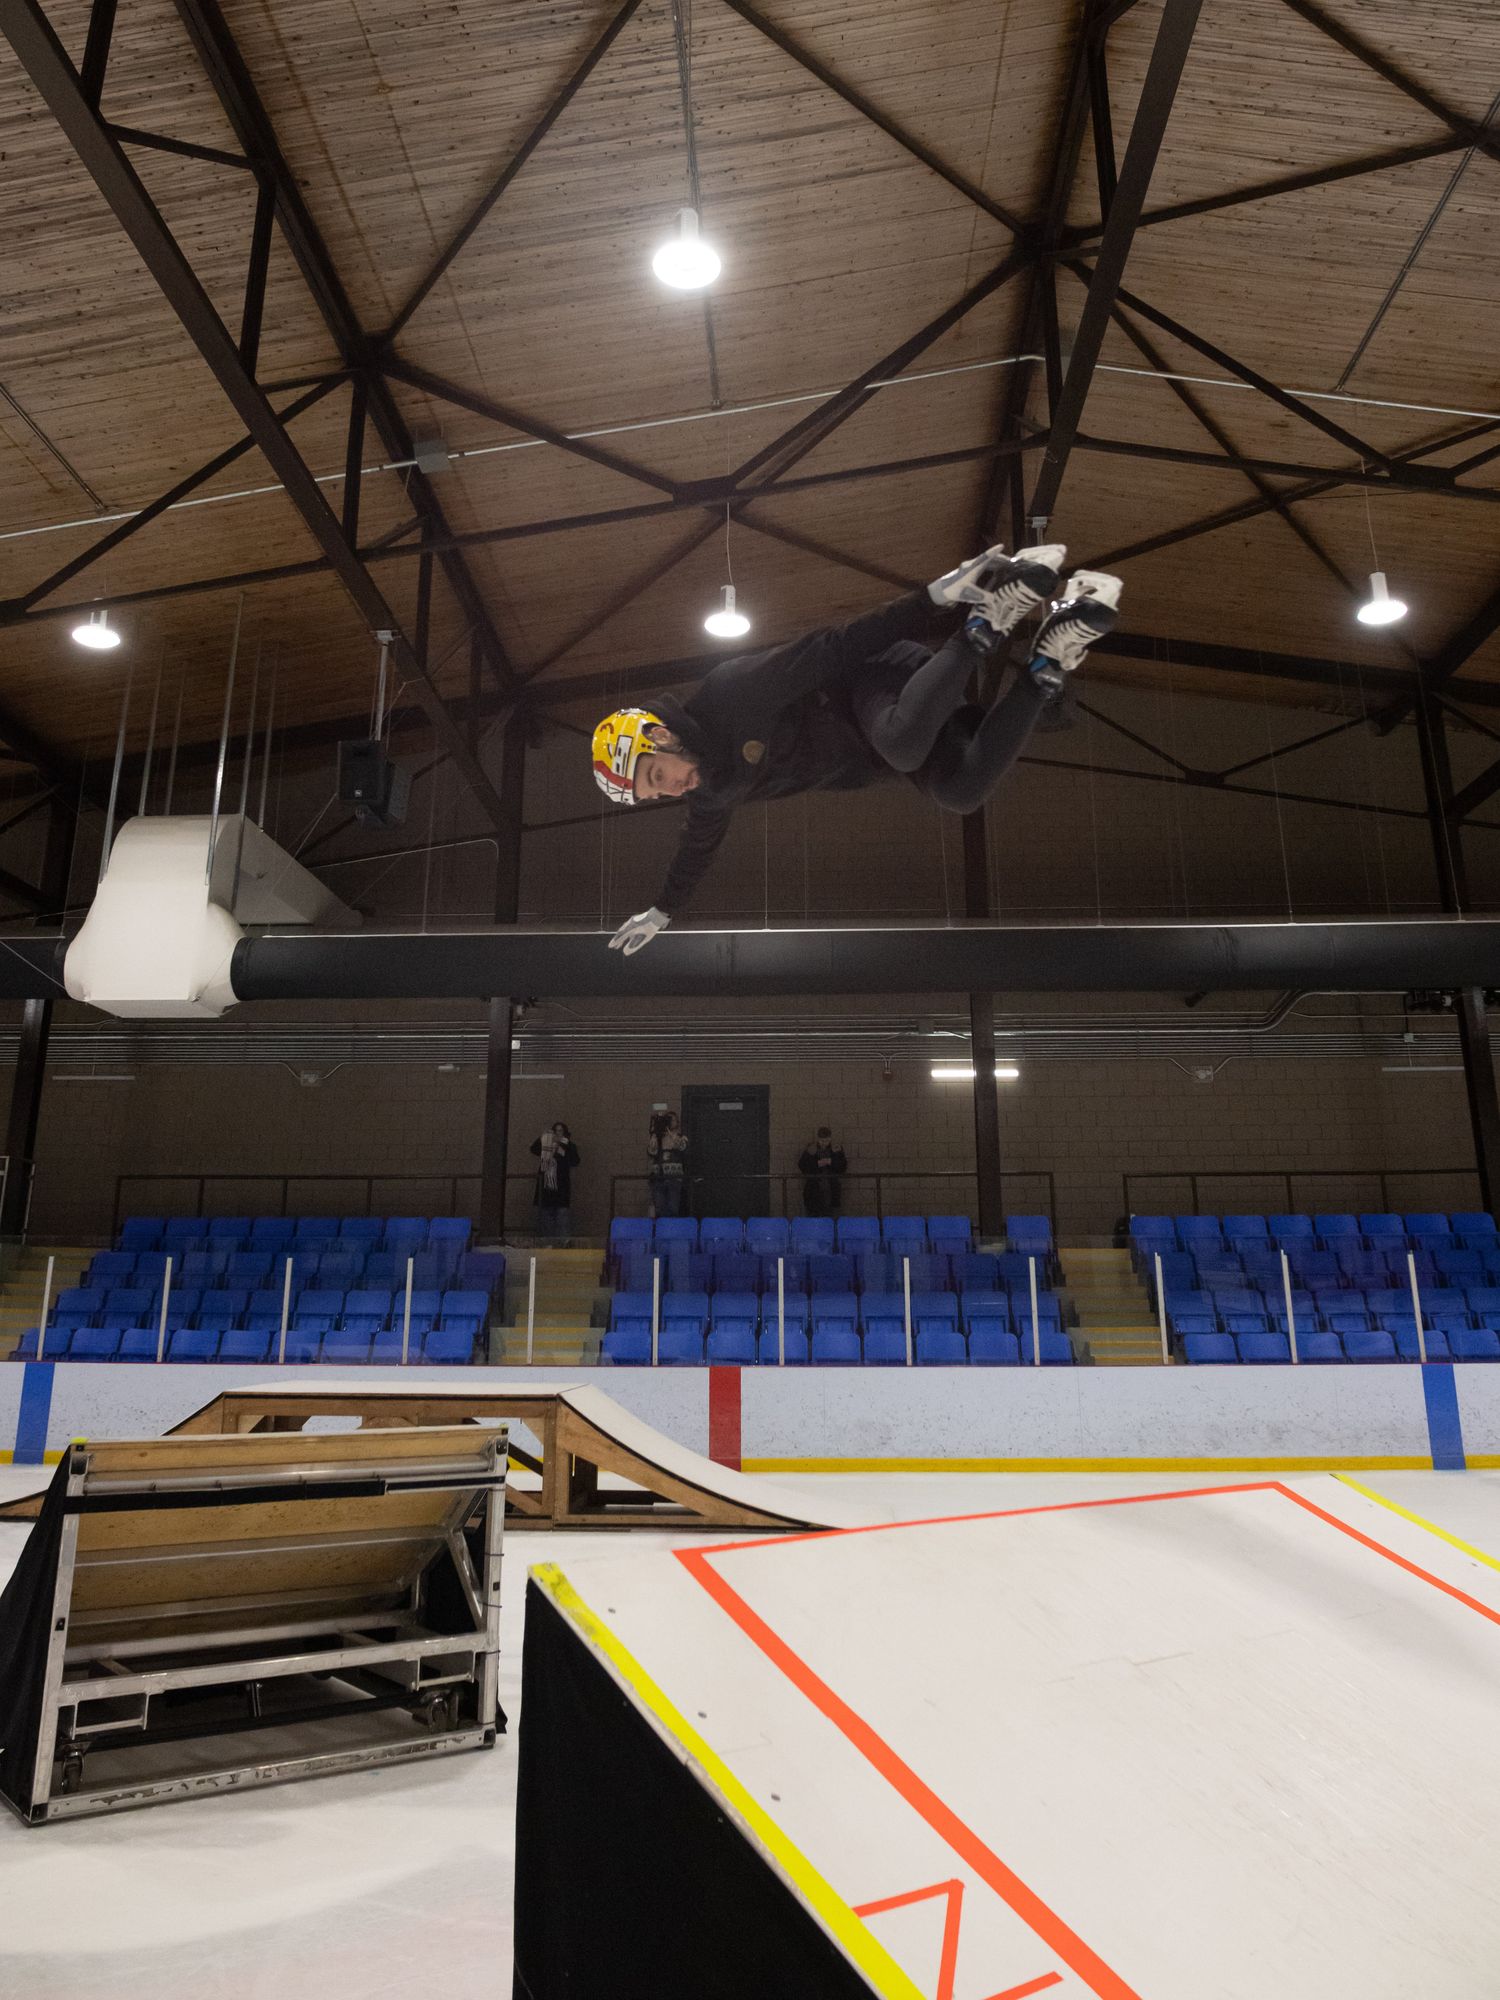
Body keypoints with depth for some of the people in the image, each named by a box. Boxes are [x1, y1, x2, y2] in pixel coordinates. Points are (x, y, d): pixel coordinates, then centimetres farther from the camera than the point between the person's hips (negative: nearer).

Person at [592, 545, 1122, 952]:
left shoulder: (729, 695, -22)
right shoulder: (711, 794, 5)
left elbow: (824, 651, -26)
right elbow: (699, 843, 25)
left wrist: (933, 600, -33)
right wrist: (662, 910, 32)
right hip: (879, 752, 7)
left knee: (902, 745, -42)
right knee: (959, 792, -20)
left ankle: (991, 617, -26)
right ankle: (1048, 665, -11)